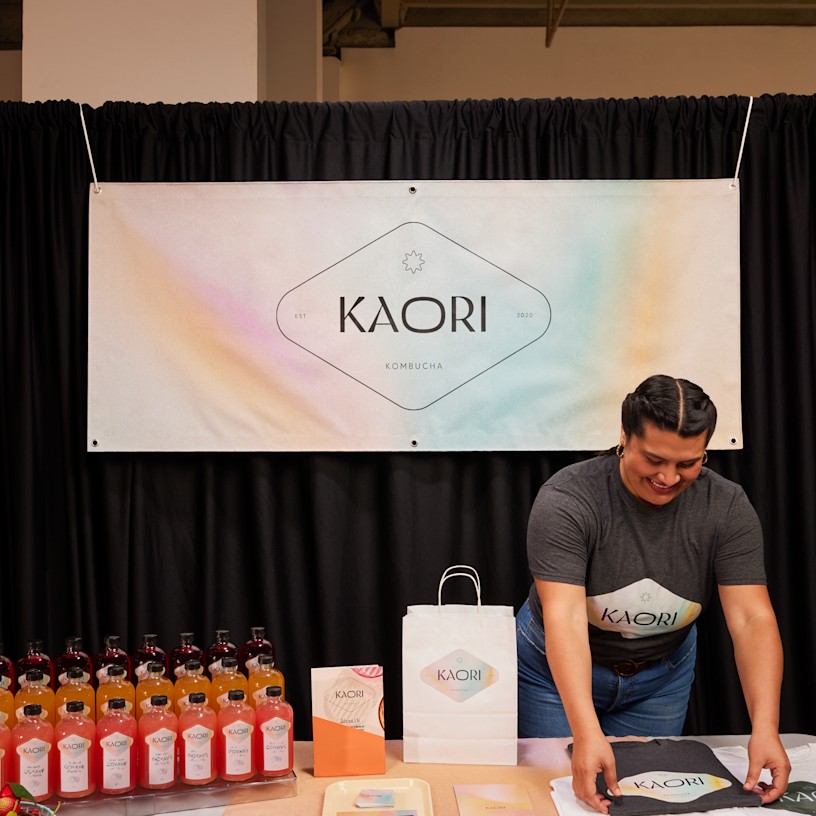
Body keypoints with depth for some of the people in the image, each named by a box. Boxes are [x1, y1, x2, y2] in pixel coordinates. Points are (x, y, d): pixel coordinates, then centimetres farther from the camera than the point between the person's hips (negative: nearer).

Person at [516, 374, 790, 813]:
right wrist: (587, 734, -48)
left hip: (662, 673, 3)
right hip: (560, 670, -3)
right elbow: (564, 618, -37)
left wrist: (765, 729, -35)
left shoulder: (727, 508, -19)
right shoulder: (566, 500, -30)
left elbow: (752, 619, -23)